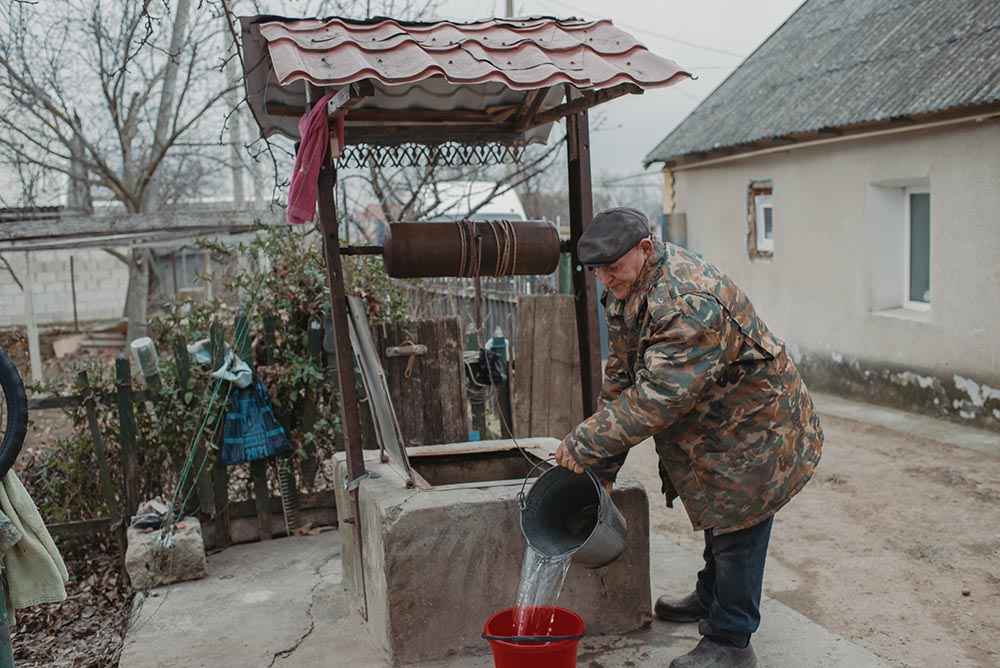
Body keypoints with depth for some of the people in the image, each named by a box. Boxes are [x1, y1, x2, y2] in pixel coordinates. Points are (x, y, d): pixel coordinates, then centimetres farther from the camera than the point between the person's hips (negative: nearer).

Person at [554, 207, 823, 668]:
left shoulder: (689, 303, -36)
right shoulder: (625, 290, -4)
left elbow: (660, 395, -39)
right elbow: (621, 376, 0)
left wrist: (587, 444, -34)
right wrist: (603, 465, -3)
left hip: (752, 426, -9)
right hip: (711, 426, 9)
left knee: (738, 528, 0)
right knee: (718, 516, 25)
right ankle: (710, 599, 45)